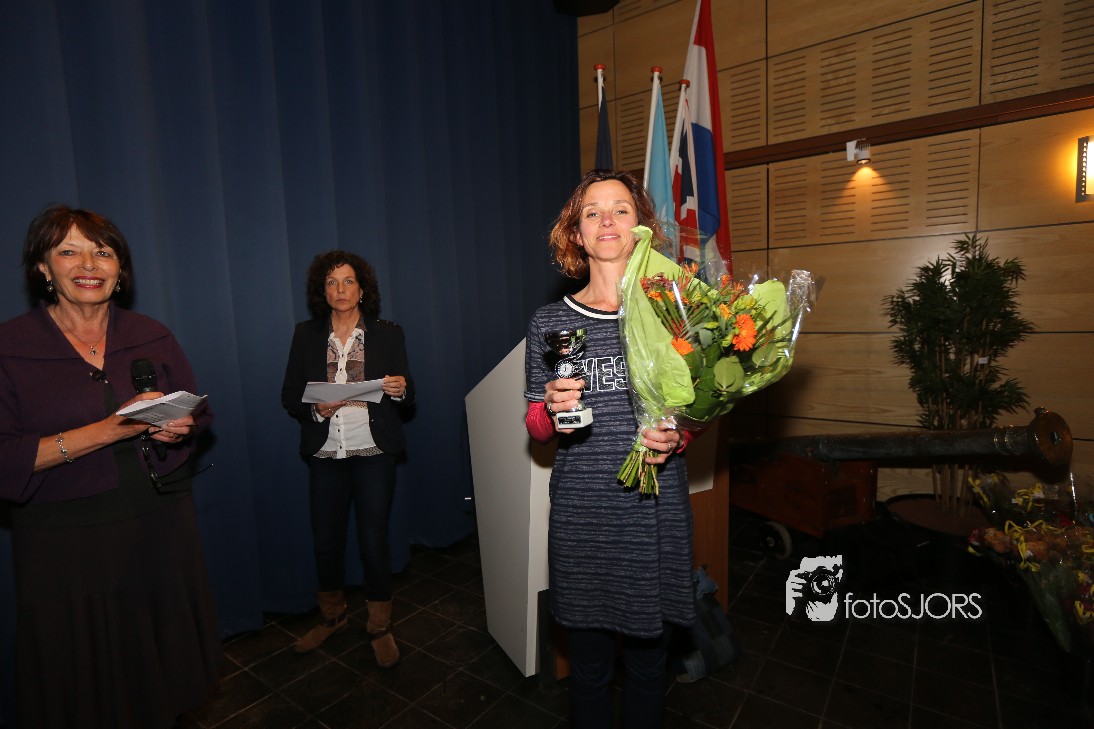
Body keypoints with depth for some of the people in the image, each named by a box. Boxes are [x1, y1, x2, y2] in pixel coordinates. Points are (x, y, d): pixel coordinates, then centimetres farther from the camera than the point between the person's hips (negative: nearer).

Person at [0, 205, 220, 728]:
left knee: (164, 673, 18)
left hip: (161, 530, 3)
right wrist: (109, 431, -24)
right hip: (66, 549, -2)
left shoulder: (152, 337, 3)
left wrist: (177, 429, -14)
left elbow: (198, 415, 8)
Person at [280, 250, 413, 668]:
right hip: (325, 455, 2)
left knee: (373, 540, 3)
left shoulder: (388, 334, 2)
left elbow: (407, 394, 3)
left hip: (374, 453, -2)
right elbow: (289, 396, 4)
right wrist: (316, 410, -15)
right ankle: (331, 616, 38)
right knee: (326, 540, 11)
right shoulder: (306, 336, 5)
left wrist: (400, 389, -20)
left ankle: (380, 628, 25)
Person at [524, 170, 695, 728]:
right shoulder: (550, 322, 1)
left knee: (647, 661, 17)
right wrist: (552, 409, -15)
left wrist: (677, 435, -10)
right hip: (581, 514, 0)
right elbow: (534, 425, 6)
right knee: (587, 666, 15)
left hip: (655, 512, 1)